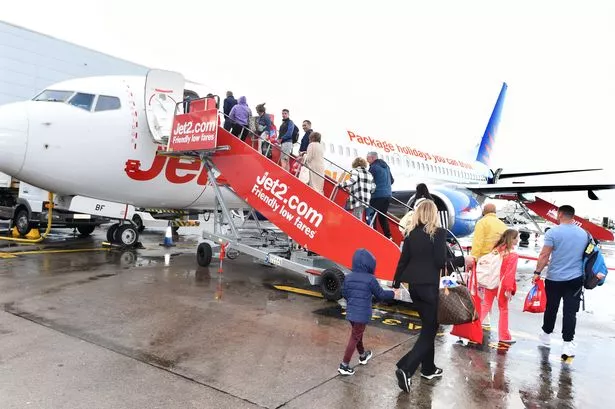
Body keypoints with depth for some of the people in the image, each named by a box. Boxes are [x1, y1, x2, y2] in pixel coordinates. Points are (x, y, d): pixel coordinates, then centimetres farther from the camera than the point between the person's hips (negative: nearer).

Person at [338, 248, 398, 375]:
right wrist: (393, 294, 12)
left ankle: (362, 355, 46)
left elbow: (344, 293, 9)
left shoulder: (348, 277, 0)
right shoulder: (370, 279, -16)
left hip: (350, 312, 6)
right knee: (355, 338, 1)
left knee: (357, 335, 25)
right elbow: (380, 294, -6)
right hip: (362, 314, -6)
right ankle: (344, 365, 1)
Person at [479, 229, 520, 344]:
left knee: (485, 306, 13)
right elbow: (510, 273, -18)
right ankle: (504, 336, 19)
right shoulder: (513, 255, -13)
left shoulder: (496, 250, 5)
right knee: (503, 309, 10)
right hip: (502, 286, -5)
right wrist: (509, 289, -16)